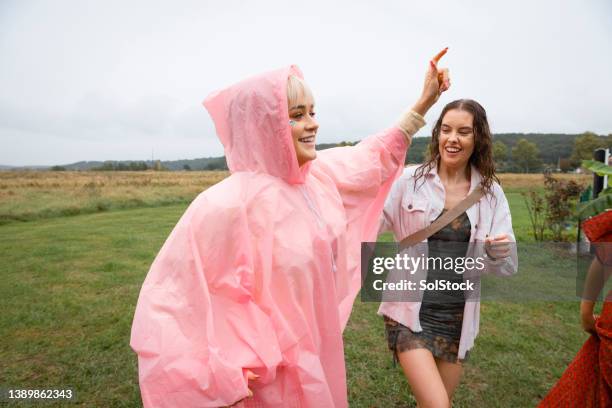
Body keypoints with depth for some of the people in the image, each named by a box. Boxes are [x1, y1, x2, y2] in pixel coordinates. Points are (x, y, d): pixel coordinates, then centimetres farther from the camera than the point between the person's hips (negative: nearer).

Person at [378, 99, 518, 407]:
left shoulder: (491, 193, 0)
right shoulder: (411, 180, -8)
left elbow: (507, 267, -1)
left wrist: (498, 252, -21)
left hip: (458, 315, 4)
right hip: (411, 310, -3)